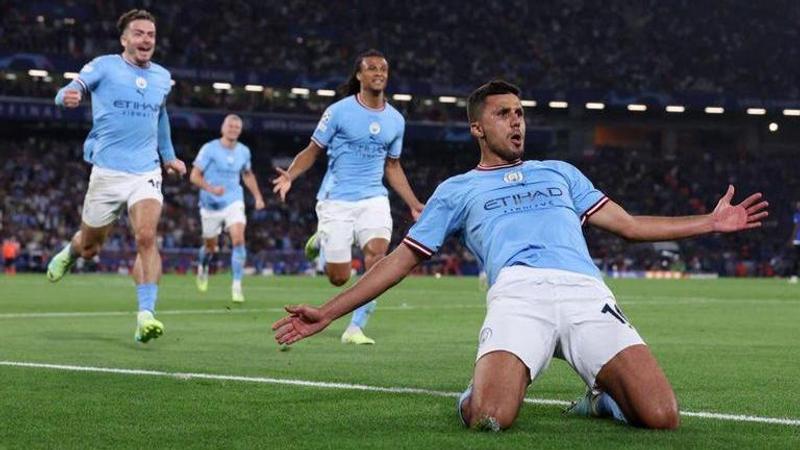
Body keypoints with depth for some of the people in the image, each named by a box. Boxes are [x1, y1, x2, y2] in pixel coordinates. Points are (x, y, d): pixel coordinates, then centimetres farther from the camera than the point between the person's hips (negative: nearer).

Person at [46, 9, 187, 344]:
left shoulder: (162, 77, 10)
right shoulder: (104, 66, -2)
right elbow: (73, 89, -14)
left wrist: (168, 155, 29)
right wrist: (68, 96, -38)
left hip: (146, 173, 2)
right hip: (107, 173, -2)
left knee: (146, 238, -21)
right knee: (89, 247, 11)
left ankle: (145, 315, -24)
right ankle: (70, 253, 48)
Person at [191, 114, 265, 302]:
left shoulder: (243, 151, 4)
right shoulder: (209, 149, -10)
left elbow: (248, 174, 22)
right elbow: (194, 176, -10)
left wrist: (257, 196, 13)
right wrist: (210, 188, -27)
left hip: (234, 203, 2)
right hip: (211, 205, -2)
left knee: (238, 239, -20)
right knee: (211, 247, 11)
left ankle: (237, 286, -17)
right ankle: (202, 268, 48)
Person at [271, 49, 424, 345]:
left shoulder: (395, 120, 8)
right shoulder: (339, 111, -4)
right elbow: (313, 151, 0)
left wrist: (414, 205, 15)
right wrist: (290, 176, -18)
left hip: (373, 199, 3)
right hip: (336, 201, -3)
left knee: (376, 254, -24)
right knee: (339, 278, -2)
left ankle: (356, 328, -13)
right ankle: (322, 241, 33)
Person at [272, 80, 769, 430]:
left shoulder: (560, 173, 34)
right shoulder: (457, 190, 28)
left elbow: (628, 224, 34)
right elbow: (401, 259, 26)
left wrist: (712, 222, 30)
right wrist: (327, 313, 19)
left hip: (586, 293, 2)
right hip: (518, 294, -2)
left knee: (661, 416, -20)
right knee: (489, 417, -31)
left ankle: (604, 397, 14)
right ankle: (481, 390, 7)